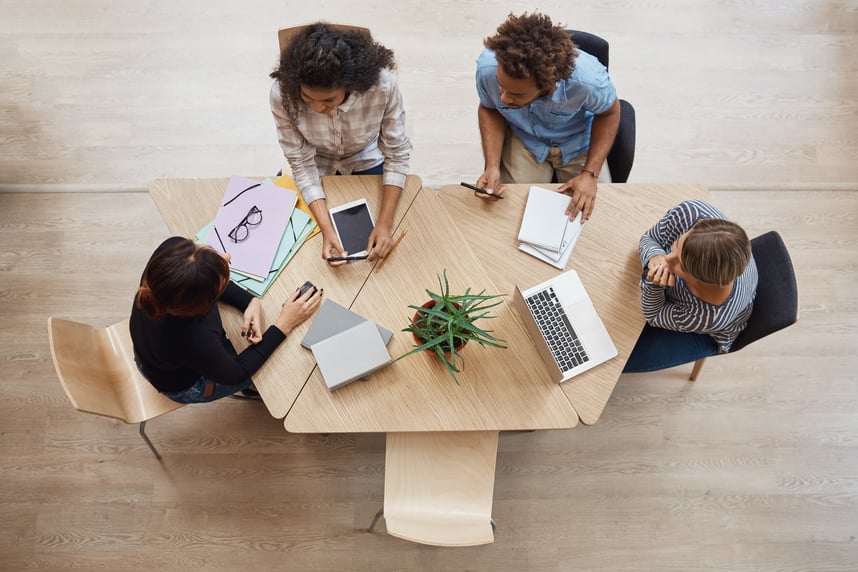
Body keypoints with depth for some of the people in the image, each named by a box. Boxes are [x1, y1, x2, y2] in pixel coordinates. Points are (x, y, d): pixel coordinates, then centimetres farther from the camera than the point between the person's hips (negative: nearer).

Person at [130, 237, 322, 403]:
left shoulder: (172, 248, -34)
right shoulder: (195, 339, -46)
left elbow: (205, 278, -9)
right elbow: (236, 374, -23)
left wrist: (250, 302, -23)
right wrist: (284, 324, -23)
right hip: (185, 386, -5)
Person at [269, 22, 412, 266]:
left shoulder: (383, 85, -37)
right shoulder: (283, 94, -34)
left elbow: (397, 154, -24)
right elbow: (302, 165, -25)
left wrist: (385, 223, -31)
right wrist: (327, 229, -34)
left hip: (367, 160, 0)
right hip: (318, 167, 0)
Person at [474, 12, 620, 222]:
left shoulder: (588, 79, -38)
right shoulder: (488, 67, -33)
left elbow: (608, 113, -14)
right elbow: (489, 110, -10)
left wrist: (590, 173, -22)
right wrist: (492, 166, -24)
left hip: (578, 142, 0)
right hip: (523, 139, 1)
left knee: (590, 216, 1)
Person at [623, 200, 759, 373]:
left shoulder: (712, 315, -46)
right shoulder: (690, 213, -41)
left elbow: (654, 316, -24)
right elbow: (648, 239, -17)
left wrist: (654, 285, -45)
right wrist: (654, 257, -41)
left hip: (704, 337, -4)